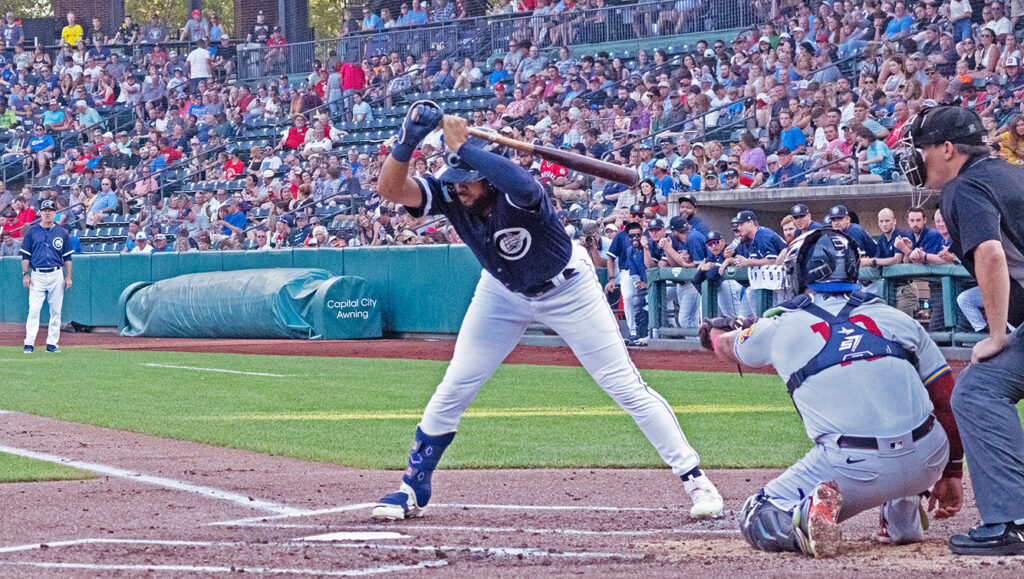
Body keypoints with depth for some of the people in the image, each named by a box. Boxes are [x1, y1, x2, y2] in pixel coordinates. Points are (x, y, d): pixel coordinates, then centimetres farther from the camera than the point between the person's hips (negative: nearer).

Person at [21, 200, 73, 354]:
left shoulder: (62, 233, 9)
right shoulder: (32, 232, 6)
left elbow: (68, 257, 10)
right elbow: (25, 255, 6)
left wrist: (68, 277, 2)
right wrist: (25, 274, -4)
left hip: (56, 275, 2)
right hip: (37, 276, -2)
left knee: (55, 311, 3)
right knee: (33, 310, -9)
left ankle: (52, 343, 8)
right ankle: (29, 343, -9)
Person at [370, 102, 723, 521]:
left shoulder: (517, 195, -38)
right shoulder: (450, 193, -24)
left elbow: (519, 182, -64)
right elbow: (391, 188, -36)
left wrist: (462, 146, -62)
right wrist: (408, 140, -53)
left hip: (567, 289, -4)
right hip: (504, 293, 4)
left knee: (626, 387, -5)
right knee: (453, 389, 0)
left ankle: (693, 477, 4)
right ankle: (414, 489, 16)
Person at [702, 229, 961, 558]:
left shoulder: (780, 327, 12)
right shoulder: (898, 319, 14)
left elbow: (729, 348, 36)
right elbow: (948, 399, 16)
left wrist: (714, 334, 60)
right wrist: (951, 474, 27)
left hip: (854, 470, -3)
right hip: (928, 462, 3)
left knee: (757, 523, 15)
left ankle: (812, 511, -16)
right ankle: (903, 518, 27)